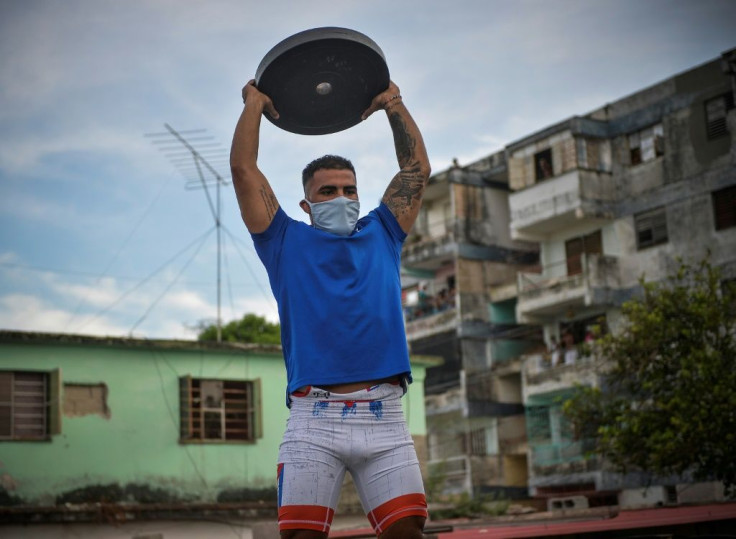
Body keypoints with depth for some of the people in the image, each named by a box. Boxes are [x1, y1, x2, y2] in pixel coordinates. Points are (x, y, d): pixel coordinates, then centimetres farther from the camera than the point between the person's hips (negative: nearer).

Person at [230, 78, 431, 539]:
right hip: (314, 419, -2)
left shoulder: (381, 236, 22)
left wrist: (394, 105, 30)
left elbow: (417, 169, 24)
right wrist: (255, 104, 23)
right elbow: (244, 170, 12)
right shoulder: (288, 242, 16)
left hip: (384, 416, 2)